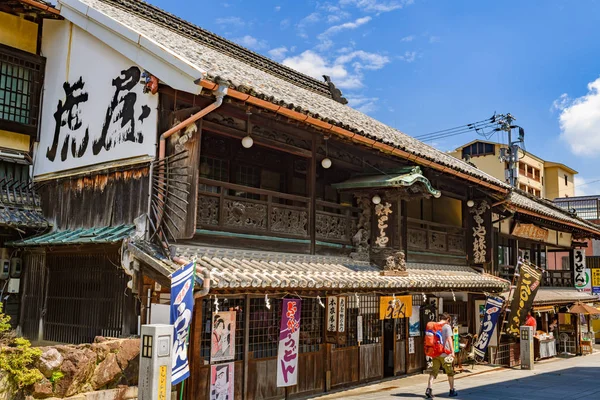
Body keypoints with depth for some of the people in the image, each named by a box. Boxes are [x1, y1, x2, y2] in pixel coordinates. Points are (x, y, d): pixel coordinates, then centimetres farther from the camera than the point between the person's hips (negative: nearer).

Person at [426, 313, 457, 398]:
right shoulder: (447, 327, -6)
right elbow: (449, 339, -16)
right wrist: (452, 351, -19)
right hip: (445, 353, -4)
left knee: (433, 372, 3)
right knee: (450, 372, 12)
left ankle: (429, 389, -13)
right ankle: (452, 390, 22)